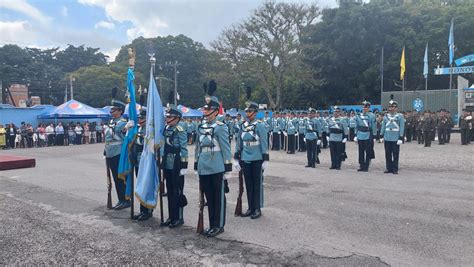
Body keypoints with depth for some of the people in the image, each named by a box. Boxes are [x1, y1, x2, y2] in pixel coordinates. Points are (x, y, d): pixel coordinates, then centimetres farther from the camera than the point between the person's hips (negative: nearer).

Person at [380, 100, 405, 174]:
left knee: (395, 155, 2)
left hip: (396, 139, -3)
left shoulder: (400, 116, -1)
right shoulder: (386, 116, 10)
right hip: (387, 139, 4)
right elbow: (383, 127, 14)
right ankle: (389, 168, 17)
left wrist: (400, 138, -10)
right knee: (388, 154, 8)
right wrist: (382, 136, 10)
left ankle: (395, 169, 9)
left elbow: (402, 128, -5)